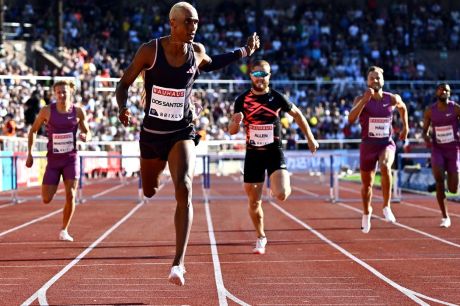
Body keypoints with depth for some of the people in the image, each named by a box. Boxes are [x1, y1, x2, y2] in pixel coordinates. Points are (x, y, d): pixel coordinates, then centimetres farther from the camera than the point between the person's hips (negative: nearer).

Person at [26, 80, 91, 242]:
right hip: (53, 160, 0)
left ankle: (64, 230, 5)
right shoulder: (47, 111, -7)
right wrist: (30, 153, -1)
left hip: (71, 159, 0)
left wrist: (85, 136, -17)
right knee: (46, 199, -3)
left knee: (70, 195, -13)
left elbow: (87, 132, 8)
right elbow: (33, 130, 5)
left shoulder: (78, 111, -4)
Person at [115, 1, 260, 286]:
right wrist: (123, 107, -26)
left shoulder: (197, 51, -4)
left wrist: (244, 52, 16)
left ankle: (178, 264, -27)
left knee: (184, 189, -24)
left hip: (182, 133, 0)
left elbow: (210, 64, 22)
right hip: (151, 133, 0)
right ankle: (160, 171, 63)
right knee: (149, 192, 19)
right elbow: (124, 84, -5)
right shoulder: (150, 50, -13)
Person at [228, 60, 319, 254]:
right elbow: (232, 131, 3)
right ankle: (260, 238, 26)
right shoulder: (242, 100, 0)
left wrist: (310, 139, 16)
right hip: (253, 154, 2)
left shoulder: (277, 98, -3)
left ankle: (285, 185, 17)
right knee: (254, 202, 5)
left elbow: (297, 115, 13)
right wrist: (236, 122, -21)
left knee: (281, 195, -21)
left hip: (274, 152, -2)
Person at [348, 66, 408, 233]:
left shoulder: (393, 99, -1)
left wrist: (405, 127, 23)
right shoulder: (361, 99, -7)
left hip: (387, 144, -1)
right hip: (368, 145, 1)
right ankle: (366, 213, 42)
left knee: (385, 167, -35)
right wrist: (365, 99, -30)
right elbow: (351, 119, -24)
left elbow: (403, 108, 23)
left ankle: (387, 206, -22)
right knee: (367, 184, 13)